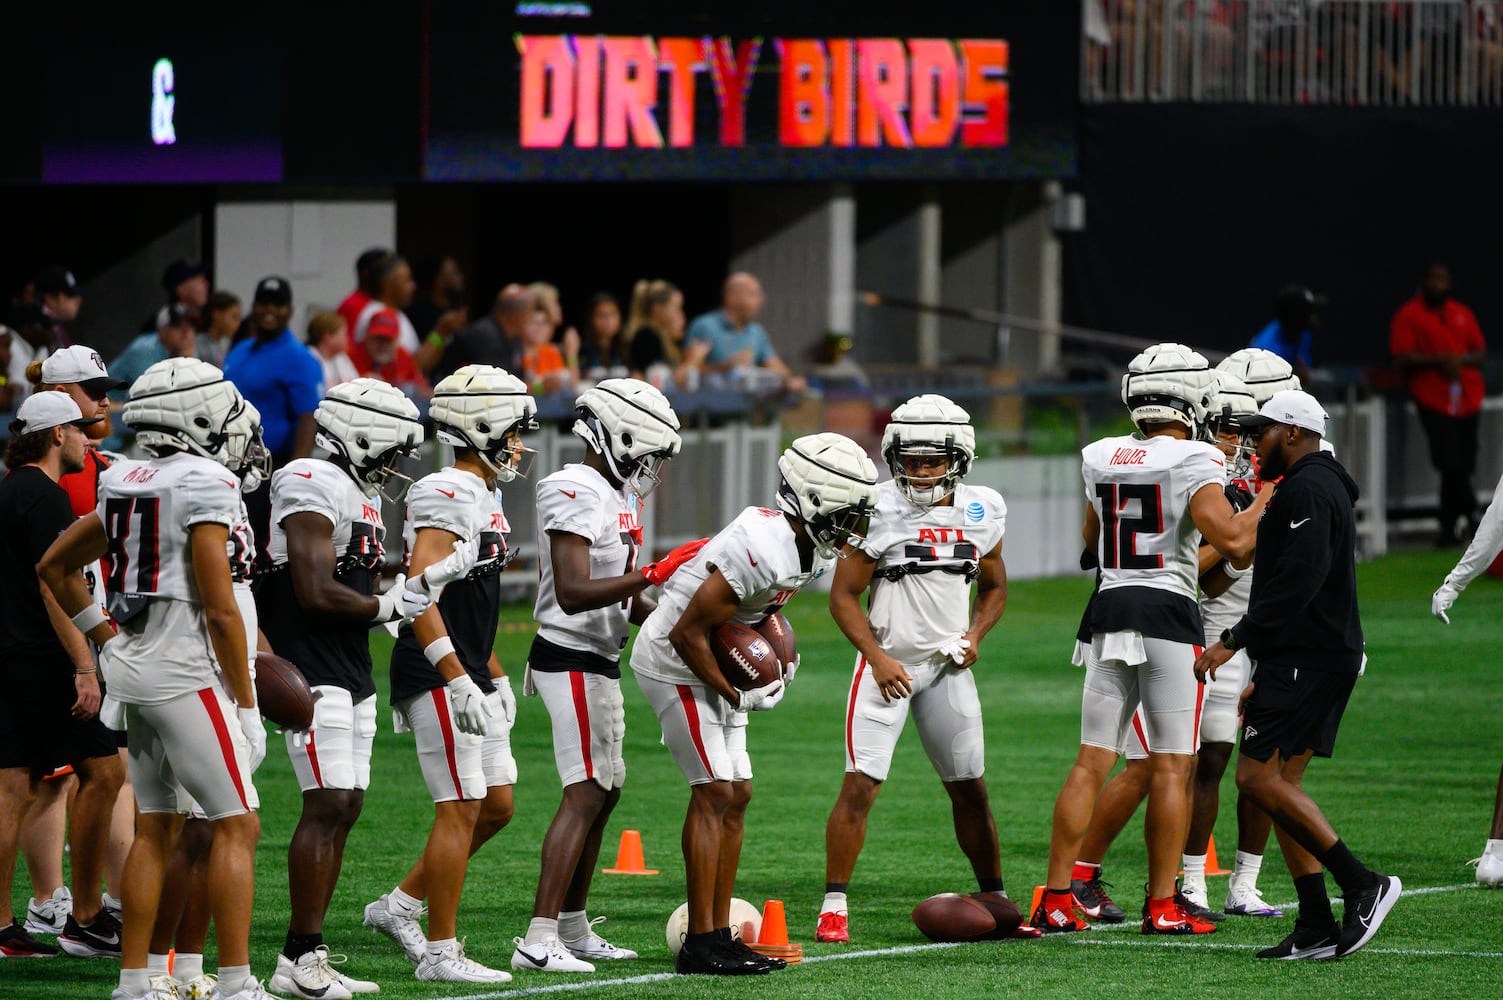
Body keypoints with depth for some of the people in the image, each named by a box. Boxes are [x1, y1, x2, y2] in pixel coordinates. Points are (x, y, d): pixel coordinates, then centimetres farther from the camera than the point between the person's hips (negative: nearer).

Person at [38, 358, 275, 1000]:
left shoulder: (126, 483, 11)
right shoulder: (204, 484, -13)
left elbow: (56, 566, 22)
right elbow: (220, 609, -16)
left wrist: (107, 636, 23)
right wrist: (245, 703, -10)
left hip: (133, 669, 8)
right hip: (185, 673, -8)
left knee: (155, 828, 13)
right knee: (236, 826, -4)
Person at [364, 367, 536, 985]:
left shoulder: (483, 499, 16)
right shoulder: (448, 497, -16)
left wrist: (495, 676, 26)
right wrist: (457, 678, -28)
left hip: (470, 679, 10)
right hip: (440, 679, -10)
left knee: (496, 805, 13)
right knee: (460, 810, -7)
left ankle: (400, 908, 21)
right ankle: (440, 953, -1)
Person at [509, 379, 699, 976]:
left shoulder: (617, 496, 14)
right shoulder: (575, 496, -18)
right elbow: (573, 593, -26)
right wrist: (653, 574, -25)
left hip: (599, 662, 10)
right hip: (572, 661, -10)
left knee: (603, 792, 15)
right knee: (585, 794, -12)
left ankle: (573, 931, 23)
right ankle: (539, 939, -15)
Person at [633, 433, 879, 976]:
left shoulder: (809, 553, 2)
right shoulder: (764, 550, -29)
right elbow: (689, 634, -26)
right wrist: (735, 696, -18)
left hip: (706, 665, 10)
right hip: (675, 662, -10)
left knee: (736, 795, 8)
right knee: (714, 793, -11)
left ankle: (720, 934, 12)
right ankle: (701, 944, -9)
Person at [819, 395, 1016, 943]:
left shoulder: (980, 512, 4)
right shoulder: (880, 510, -9)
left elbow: (994, 589, 18)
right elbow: (843, 595, -6)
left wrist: (974, 635, -1)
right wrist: (878, 657, -15)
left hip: (947, 668, 4)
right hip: (889, 665, -4)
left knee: (970, 790, 10)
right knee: (861, 785, -12)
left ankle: (995, 898, 22)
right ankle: (834, 906, -7)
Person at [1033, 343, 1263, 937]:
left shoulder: (1100, 459, 9)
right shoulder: (1194, 462, -9)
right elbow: (1232, 542, -18)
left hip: (1110, 609, 5)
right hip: (1168, 612, -5)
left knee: (1091, 762, 7)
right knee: (1172, 767, 1)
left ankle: (1056, 900, 2)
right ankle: (1162, 906, 2)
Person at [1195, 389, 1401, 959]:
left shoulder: (1306, 491, -13)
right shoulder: (1325, 487, 21)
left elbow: (1298, 583, -23)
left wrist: (1233, 642, -22)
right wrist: (1264, 678, 26)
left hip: (1305, 657, -10)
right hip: (1331, 656, 10)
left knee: (1259, 778, -13)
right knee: (1280, 783, 8)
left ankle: (1361, 885, -14)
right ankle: (1317, 929, 3)